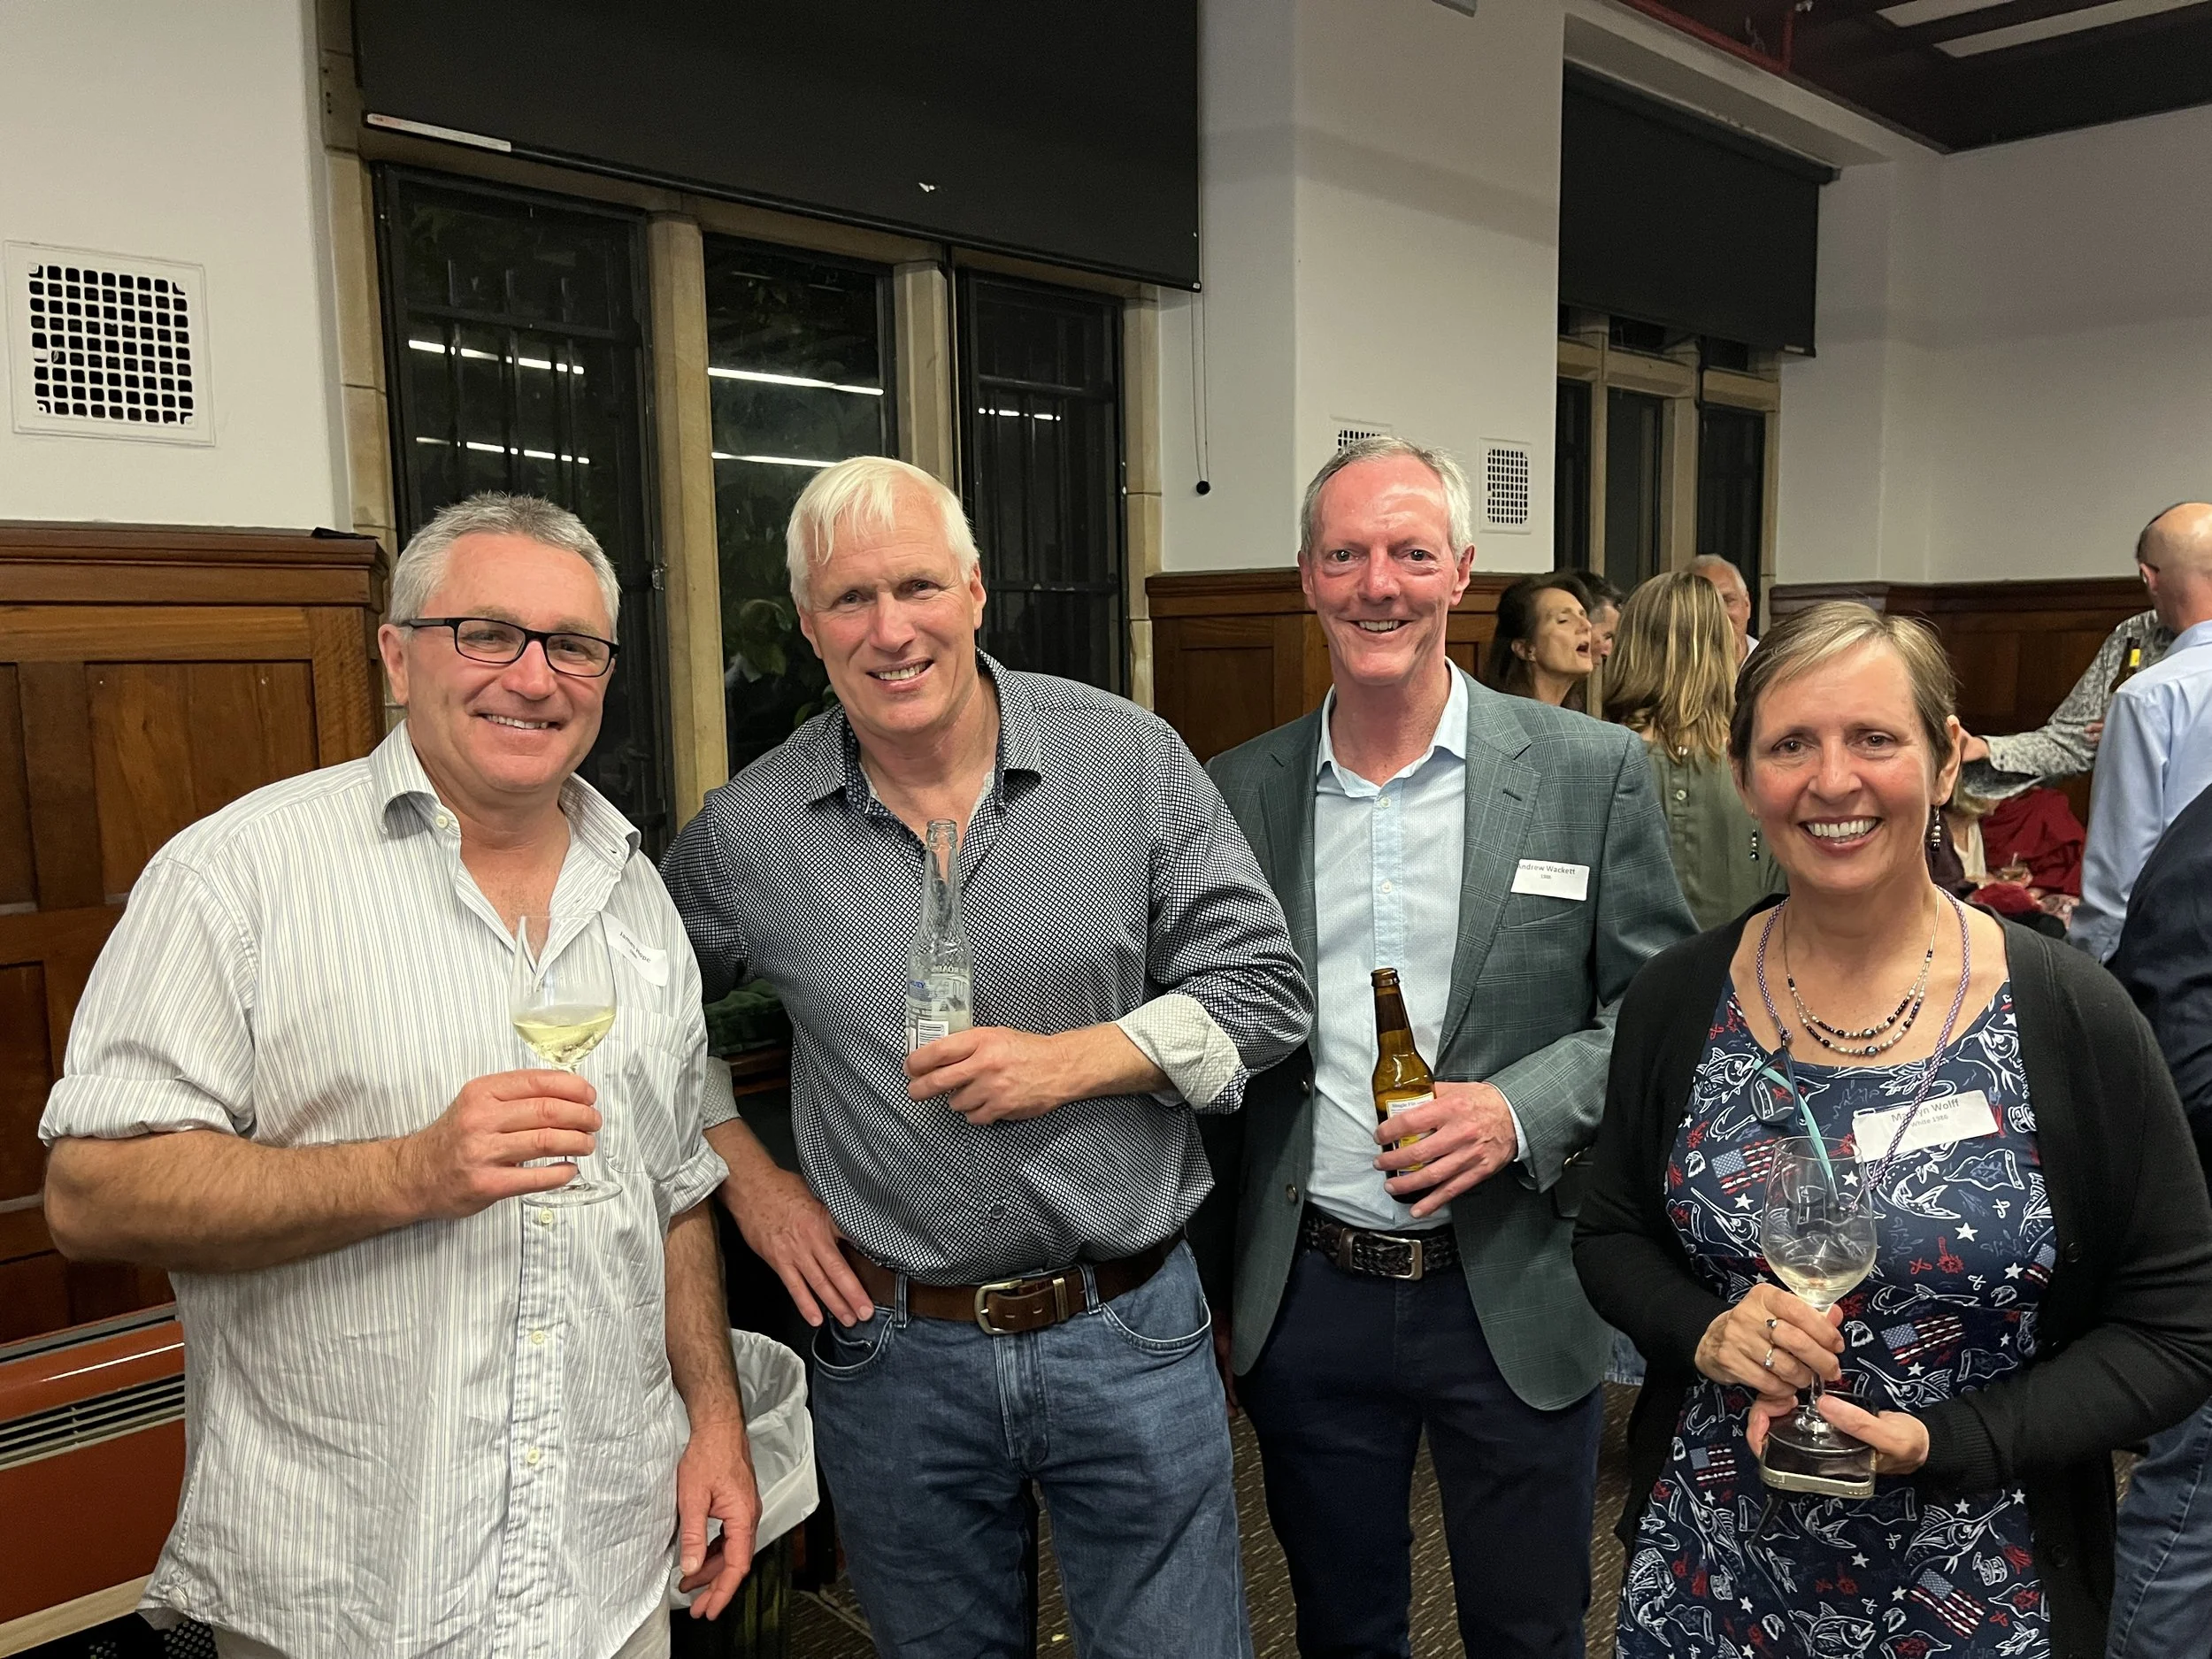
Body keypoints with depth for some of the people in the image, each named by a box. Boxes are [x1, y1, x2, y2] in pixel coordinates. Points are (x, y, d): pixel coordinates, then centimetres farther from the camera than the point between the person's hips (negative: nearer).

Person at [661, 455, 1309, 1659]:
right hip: (893, 1355, 1)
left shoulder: (1133, 759, -8)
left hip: (1130, 1331, -1)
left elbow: (1263, 986, -5)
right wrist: (747, 1179, 2)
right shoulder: (747, 832, -5)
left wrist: (1074, 1060, -18)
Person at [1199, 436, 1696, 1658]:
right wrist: (1205, 1284, 8)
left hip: (1514, 1298, -1)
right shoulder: (1237, 791, -1)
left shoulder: (1591, 773, -6)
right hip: (1303, 1304, 2)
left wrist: (1523, 1110, -19)